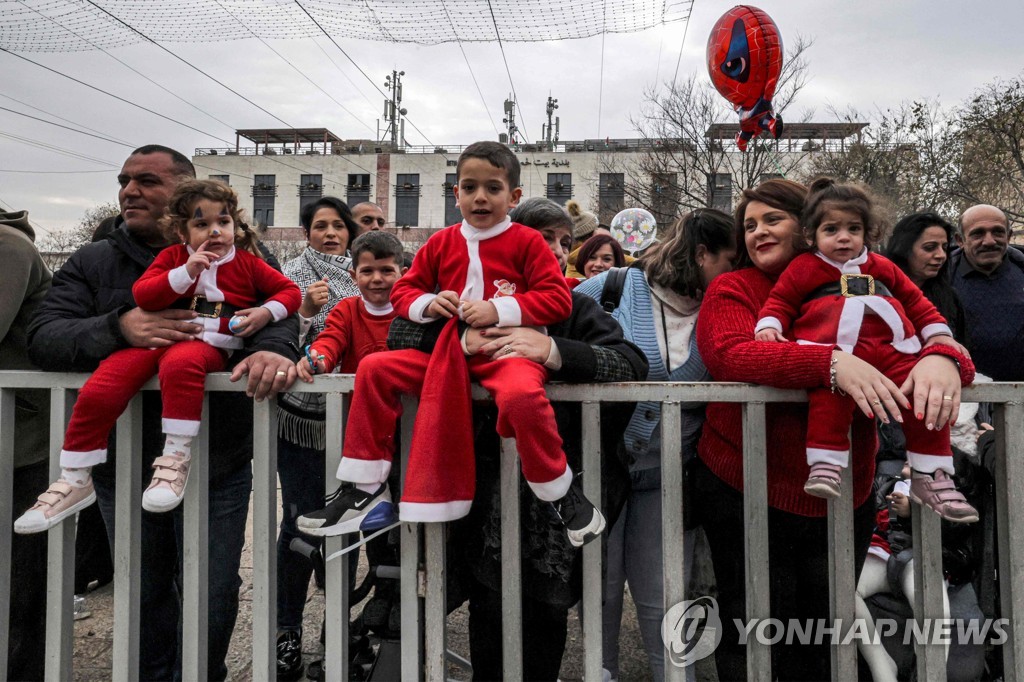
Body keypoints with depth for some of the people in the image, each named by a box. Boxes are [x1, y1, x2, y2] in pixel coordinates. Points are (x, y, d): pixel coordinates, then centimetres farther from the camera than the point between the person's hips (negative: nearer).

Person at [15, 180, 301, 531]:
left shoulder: (248, 263, 11)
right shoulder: (172, 256, 14)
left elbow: (289, 291, 14)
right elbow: (142, 295, 1)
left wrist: (266, 312, -7)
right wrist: (186, 272, -12)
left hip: (208, 345, -3)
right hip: (157, 337, 3)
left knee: (180, 362, -41)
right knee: (96, 392, -16)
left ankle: (177, 457, -31)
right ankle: (75, 481, 0)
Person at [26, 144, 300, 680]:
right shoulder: (92, 263, 6)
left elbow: (279, 312, -12)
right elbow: (41, 338, -5)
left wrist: (272, 349, -35)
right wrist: (119, 327, -25)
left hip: (217, 468, -2)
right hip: (124, 466, 2)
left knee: (212, 604, 11)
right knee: (143, 596, 19)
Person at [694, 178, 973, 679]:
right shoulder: (731, 290, -5)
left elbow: (928, 333, -2)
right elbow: (729, 354, -24)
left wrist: (941, 360, -27)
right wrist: (831, 363, -36)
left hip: (845, 503, 4)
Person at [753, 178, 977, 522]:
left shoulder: (882, 268, 26)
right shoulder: (803, 268, 15)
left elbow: (915, 300, 31)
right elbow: (780, 301, 15)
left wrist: (938, 331, 21)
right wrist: (768, 325, -5)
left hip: (890, 349, 4)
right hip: (832, 351, -4)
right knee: (829, 393, -35)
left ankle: (932, 477, -1)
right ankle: (825, 465, -26)